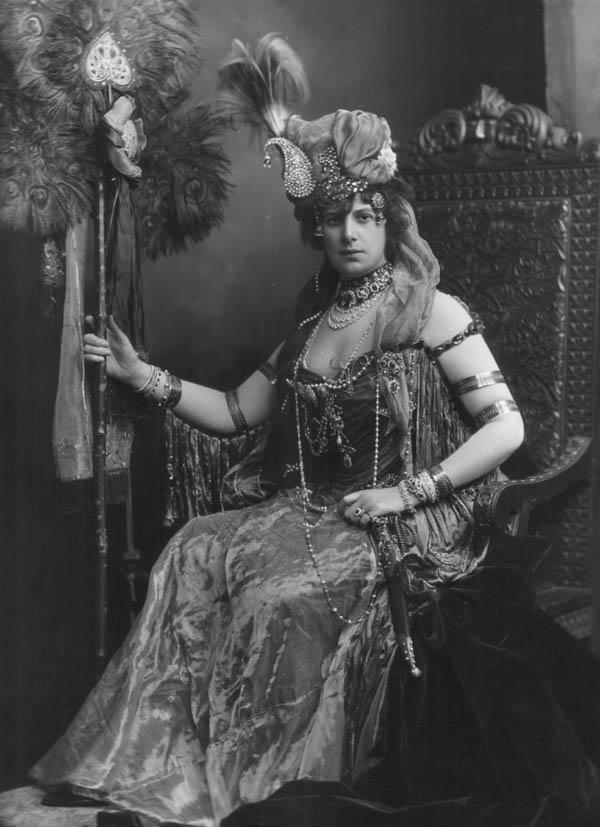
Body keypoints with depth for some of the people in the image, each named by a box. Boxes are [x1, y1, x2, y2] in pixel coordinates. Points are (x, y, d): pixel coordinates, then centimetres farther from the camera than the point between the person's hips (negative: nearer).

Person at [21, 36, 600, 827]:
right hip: (310, 511, 6)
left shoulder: (431, 312, -3)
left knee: (279, 595, -30)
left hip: (406, 527, -5)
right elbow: (236, 412, 18)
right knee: (192, 555, -20)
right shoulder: (311, 324, 15)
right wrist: (145, 377, 6)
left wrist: (407, 493, -14)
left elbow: (507, 427, -9)